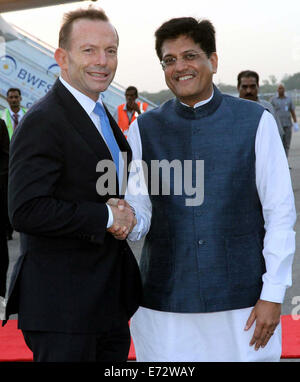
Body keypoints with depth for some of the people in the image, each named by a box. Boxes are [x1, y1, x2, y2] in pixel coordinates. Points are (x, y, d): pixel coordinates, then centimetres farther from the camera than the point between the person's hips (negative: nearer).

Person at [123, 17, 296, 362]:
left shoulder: (256, 122, -1)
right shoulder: (143, 129, 4)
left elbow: (280, 212, -1)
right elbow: (140, 212, 3)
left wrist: (273, 294, -5)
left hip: (242, 304, -1)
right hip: (163, 306, 1)